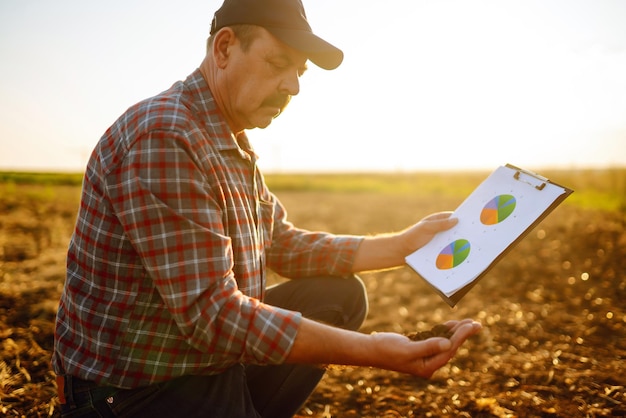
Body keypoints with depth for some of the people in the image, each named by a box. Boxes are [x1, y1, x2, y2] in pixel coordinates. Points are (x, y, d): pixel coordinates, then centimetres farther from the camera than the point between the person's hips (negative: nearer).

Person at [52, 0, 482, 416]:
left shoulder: (236, 148, 8)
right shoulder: (164, 138, -24)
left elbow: (285, 246, 11)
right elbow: (211, 315, -28)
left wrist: (406, 244, 3)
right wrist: (372, 350, -29)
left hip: (213, 362, 9)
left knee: (341, 295, 6)